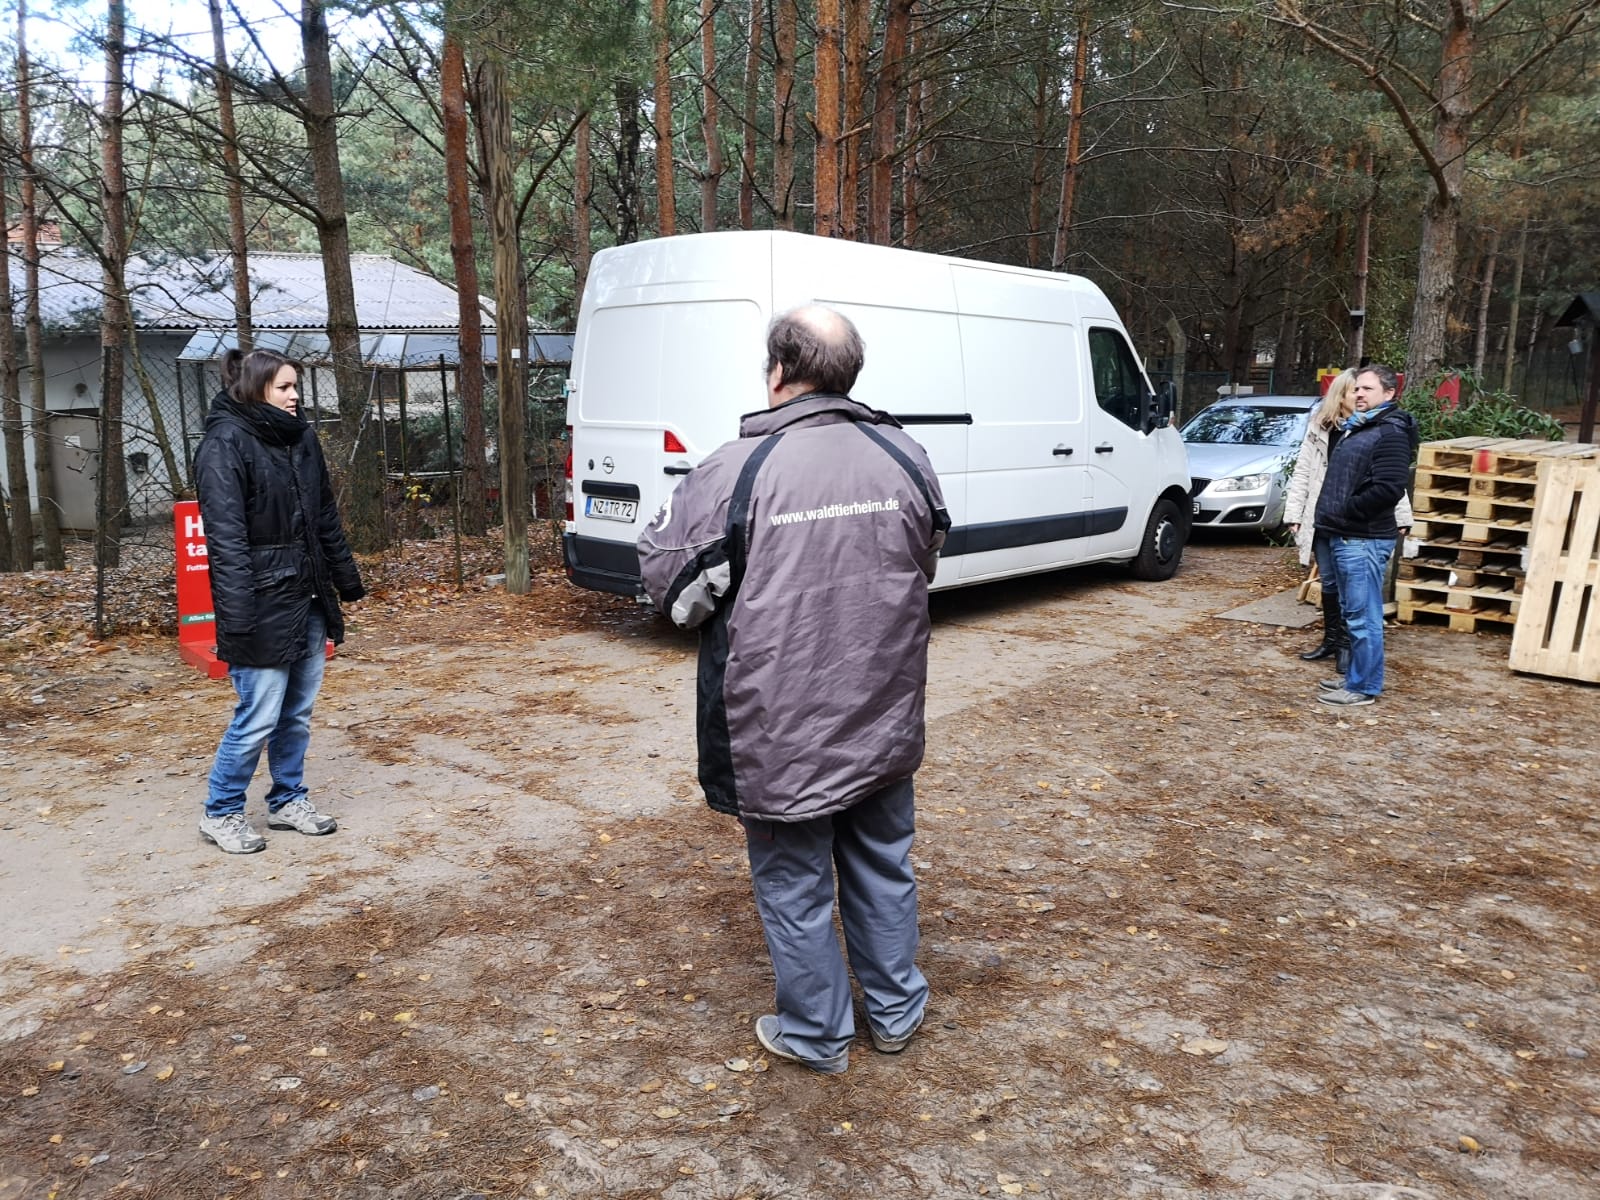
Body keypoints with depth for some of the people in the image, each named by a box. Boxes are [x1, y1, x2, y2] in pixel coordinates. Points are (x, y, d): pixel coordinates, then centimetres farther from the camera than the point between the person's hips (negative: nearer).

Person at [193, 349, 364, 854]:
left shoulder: (300, 438, 11)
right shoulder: (224, 444, -12)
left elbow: (326, 516, 18)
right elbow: (225, 535, -19)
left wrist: (346, 577, 17)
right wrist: (238, 614, -25)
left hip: (309, 600, 7)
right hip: (263, 603, -7)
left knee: (298, 712, 14)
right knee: (259, 717, -2)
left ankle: (289, 800, 29)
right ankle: (220, 813, 17)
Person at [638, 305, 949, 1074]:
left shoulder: (737, 471, -18)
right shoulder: (904, 459, -2)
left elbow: (662, 574, -8)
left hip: (783, 734, -5)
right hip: (885, 723, 5)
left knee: (793, 885, 13)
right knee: (883, 868, 21)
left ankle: (817, 1034, 29)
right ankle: (895, 1012, 38)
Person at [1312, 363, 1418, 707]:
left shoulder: (1390, 433, -13)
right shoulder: (1356, 428, 18)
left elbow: (1388, 489, -23)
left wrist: (1347, 510, -15)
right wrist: (1332, 516, 12)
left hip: (1364, 540, -10)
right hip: (1343, 536, 10)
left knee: (1363, 616, -5)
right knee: (1353, 613, 17)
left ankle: (1364, 687, 2)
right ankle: (1355, 677, 27)